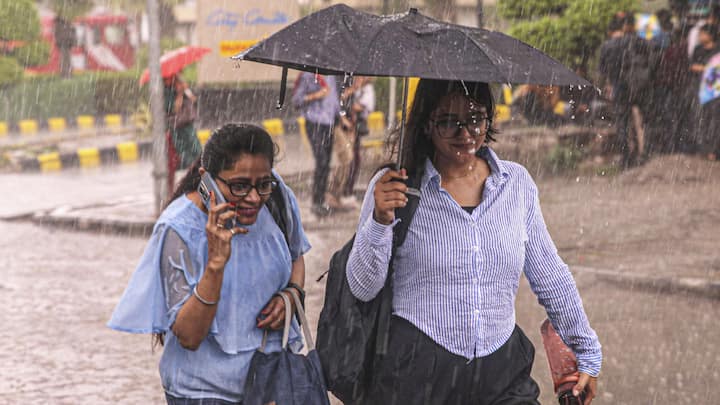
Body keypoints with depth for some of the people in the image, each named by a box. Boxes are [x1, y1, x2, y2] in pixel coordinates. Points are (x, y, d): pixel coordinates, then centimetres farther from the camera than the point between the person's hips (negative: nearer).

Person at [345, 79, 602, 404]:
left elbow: (551, 277, 15)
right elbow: (362, 288, -4)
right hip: (417, 377, -3)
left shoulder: (517, 182, 6)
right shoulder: (392, 187, -3)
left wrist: (588, 354, 18)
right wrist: (380, 221, -19)